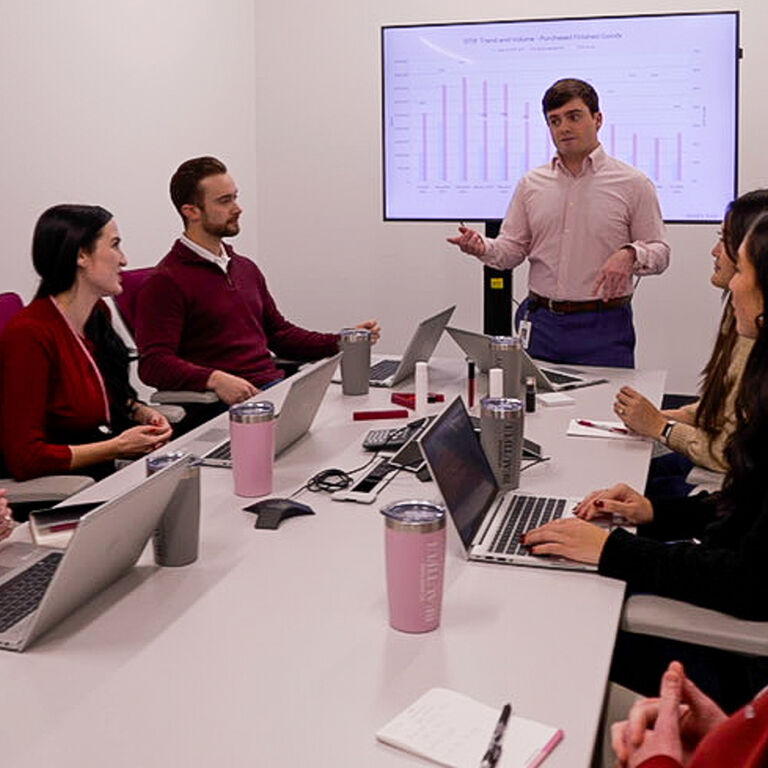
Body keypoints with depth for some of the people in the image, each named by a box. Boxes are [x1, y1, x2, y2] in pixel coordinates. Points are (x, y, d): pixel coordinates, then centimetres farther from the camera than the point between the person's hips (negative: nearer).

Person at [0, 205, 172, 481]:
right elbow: (24, 458, -20)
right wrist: (119, 446, -16)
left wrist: (141, 413, 4)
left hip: (109, 471, 8)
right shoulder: (28, 334, -18)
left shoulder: (98, 314, 9)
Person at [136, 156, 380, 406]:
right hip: (230, 404, -8)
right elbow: (153, 364, -12)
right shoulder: (166, 281, -3)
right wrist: (214, 379, -29)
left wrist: (344, 342, 16)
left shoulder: (246, 268, 24)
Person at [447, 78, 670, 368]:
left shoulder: (633, 184, 2)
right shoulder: (531, 183, 11)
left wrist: (630, 255, -19)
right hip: (540, 323, 3)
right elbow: (512, 249, 11)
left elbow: (660, 251, 2)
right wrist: (482, 247, -10)